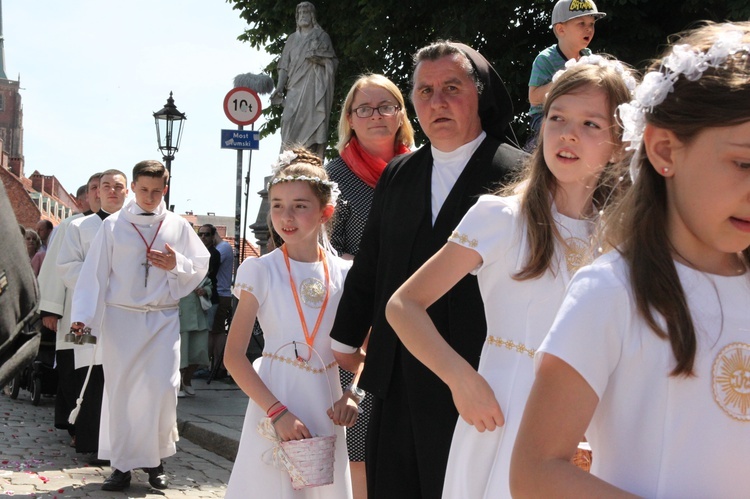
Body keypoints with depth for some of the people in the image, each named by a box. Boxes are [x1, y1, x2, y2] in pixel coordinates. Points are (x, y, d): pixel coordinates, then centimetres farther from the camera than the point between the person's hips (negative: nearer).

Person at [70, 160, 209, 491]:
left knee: (163, 389, -5)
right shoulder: (113, 225, 0)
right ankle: (122, 465, 12)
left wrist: (177, 264, -11)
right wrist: (82, 315, -11)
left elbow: (201, 266, 10)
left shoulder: (177, 226, 5)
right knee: (120, 390, 3)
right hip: (120, 317, -1)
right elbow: (95, 272, -3)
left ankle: (155, 459, 12)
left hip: (163, 319, 1)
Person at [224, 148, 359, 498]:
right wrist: (277, 411, -16)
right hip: (275, 400, -3)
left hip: (326, 407, 3)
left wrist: (350, 395, -7)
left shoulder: (342, 273, 3)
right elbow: (234, 356, -7)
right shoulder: (261, 271, -5)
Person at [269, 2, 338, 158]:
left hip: (316, 87, -2)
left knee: (313, 122, -12)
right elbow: (285, 65, 12)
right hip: (296, 86, 2)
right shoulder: (292, 38, 19)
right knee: (292, 121, -13)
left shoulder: (322, 36, 12)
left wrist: (320, 59, -12)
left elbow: (333, 62, 9)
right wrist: (280, 86, -1)